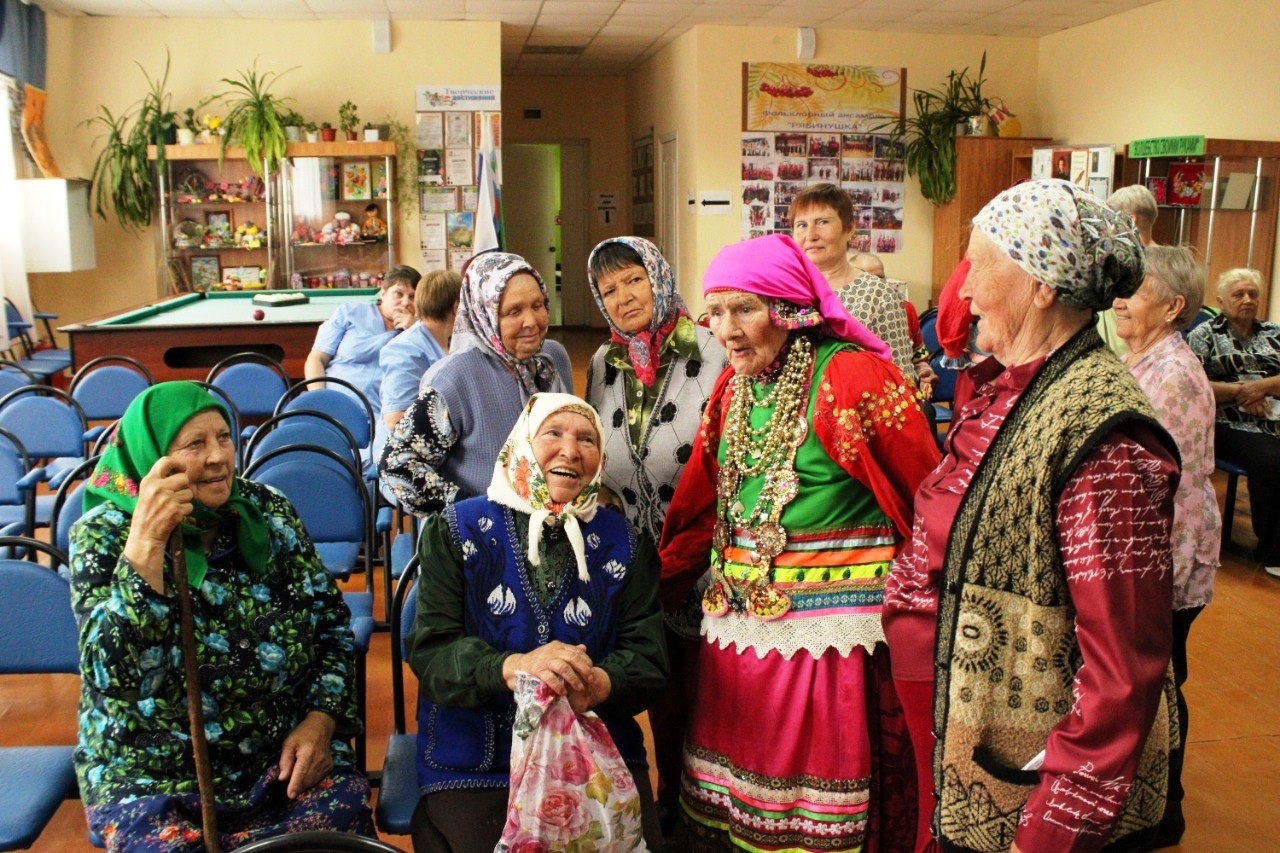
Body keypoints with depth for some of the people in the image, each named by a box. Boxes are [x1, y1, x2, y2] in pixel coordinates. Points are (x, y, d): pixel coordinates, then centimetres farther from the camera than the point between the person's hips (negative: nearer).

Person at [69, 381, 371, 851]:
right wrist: (146, 543, -27)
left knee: (342, 815, -21)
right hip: (155, 772, -2)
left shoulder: (266, 509, 1)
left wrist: (320, 720, -8)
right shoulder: (103, 534, -6)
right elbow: (112, 676, -20)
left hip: (285, 752, 2)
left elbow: (332, 621, 6)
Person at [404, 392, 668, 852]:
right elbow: (430, 650, -6)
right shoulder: (457, 530, 4)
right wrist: (510, 667, -26)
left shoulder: (622, 543, 9)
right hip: (475, 762, -1)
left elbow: (647, 658, 1)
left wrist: (601, 684, -22)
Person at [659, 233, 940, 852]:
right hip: (738, 624, 7)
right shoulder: (733, 386, 10)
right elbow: (697, 510, 15)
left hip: (831, 632, -6)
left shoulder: (854, 376, -12)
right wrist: (654, 593, 11)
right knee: (731, 801, 15)